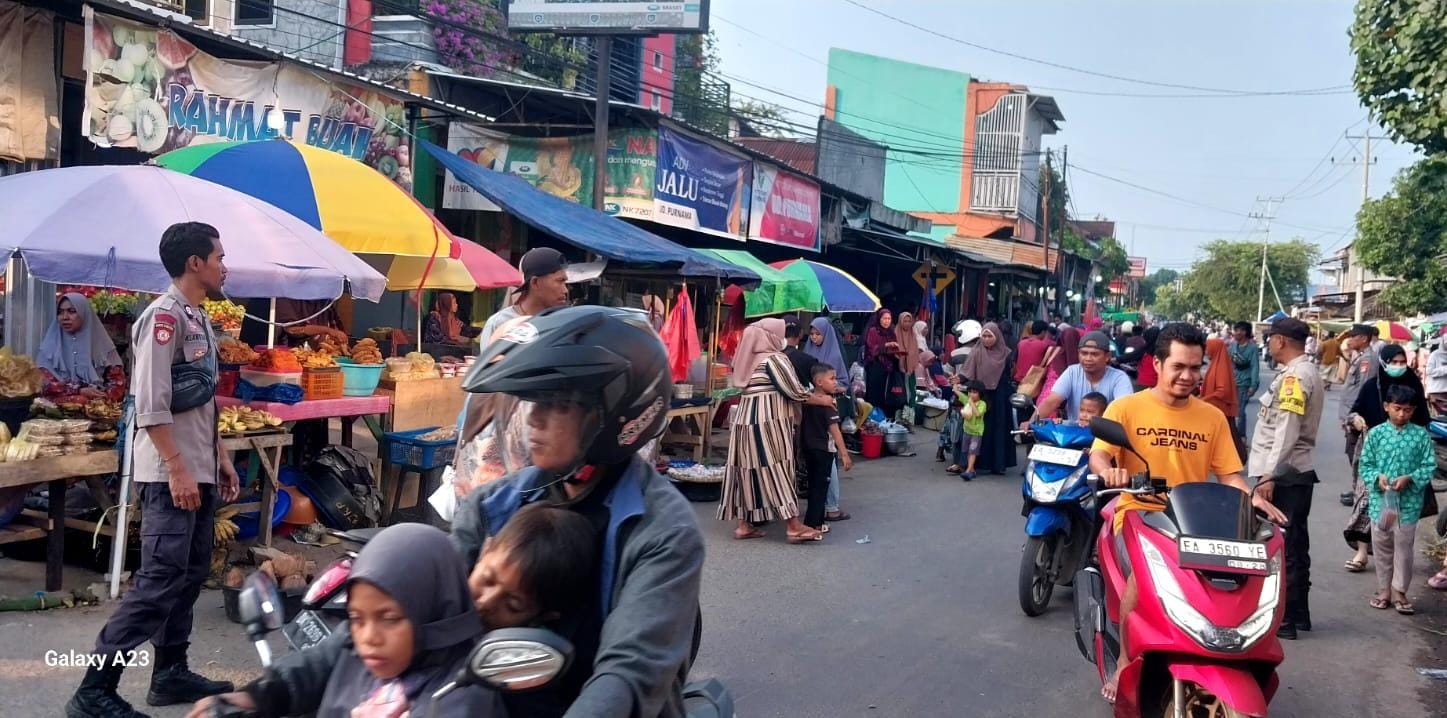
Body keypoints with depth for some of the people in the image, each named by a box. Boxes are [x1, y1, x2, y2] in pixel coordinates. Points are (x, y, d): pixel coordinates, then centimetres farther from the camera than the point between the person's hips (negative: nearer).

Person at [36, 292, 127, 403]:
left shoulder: (101, 344, 9)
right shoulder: (50, 345, 9)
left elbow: (118, 381, 4)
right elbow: (44, 383, -1)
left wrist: (102, 397, -15)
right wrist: (79, 391, -13)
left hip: (97, 400, 1)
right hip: (61, 399, -1)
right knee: (79, 402, -33)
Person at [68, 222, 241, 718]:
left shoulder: (197, 318, 16)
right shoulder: (164, 316, -14)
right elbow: (150, 405, -20)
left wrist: (219, 458, 20)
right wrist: (177, 470, -22)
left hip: (198, 473, 10)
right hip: (170, 476, -10)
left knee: (189, 575, 13)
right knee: (159, 581, -11)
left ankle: (170, 674, 23)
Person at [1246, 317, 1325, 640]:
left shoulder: (1294, 376, -16)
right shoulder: (1308, 372, 16)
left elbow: (1286, 432, -23)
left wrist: (1268, 475, -23)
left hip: (1283, 474, -10)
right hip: (1299, 471, 10)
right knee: (1295, 546, 15)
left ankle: (1282, 619, -2)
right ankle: (1299, 613, 23)